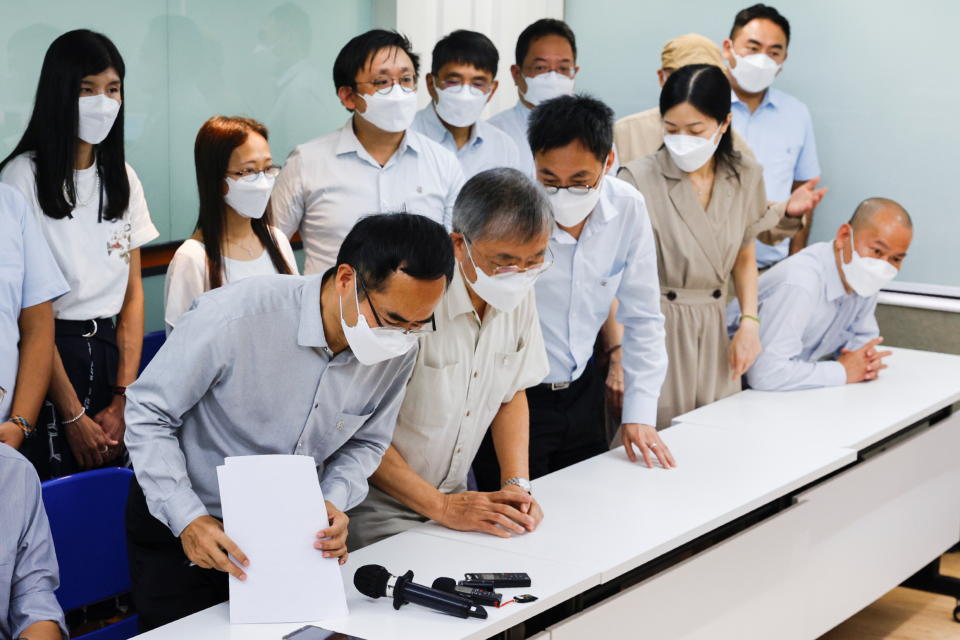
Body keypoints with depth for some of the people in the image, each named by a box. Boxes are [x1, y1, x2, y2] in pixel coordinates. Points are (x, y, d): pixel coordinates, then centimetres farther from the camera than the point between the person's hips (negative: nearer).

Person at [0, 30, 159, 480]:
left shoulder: (123, 178, 9)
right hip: (48, 358, -5)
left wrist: (122, 401, -4)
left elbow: (133, 294, 7)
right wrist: (74, 417, -14)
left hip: (112, 353, 5)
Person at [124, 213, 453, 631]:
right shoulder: (233, 316, -30)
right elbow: (148, 415, -18)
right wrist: (187, 519, -26)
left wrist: (333, 502, -18)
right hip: (180, 527, -3)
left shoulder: (399, 351, -15)